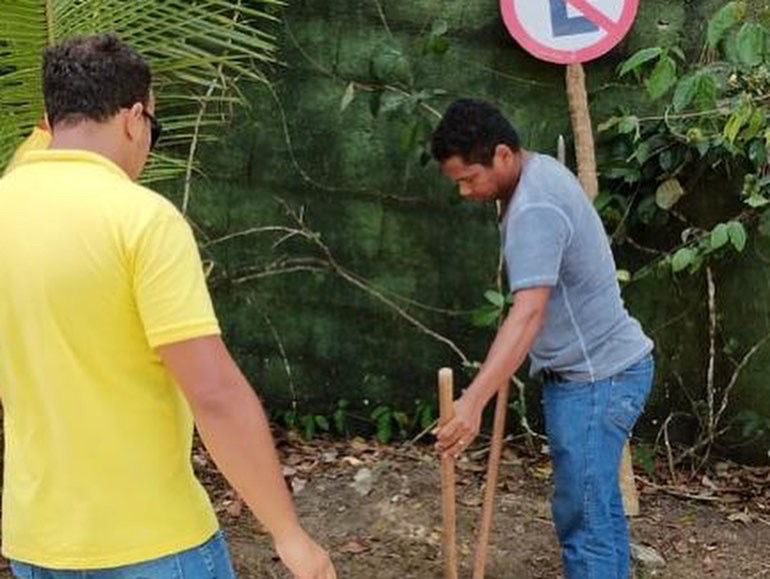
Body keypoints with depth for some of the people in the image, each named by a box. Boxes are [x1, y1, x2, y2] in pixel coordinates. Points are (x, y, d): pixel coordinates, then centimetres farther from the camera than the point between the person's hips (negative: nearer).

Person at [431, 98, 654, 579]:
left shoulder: (534, 211, -25)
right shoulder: (541, 170, 7)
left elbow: (528, 314, -36)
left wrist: (473, 402, -43)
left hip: (596, 378, -10)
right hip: (596, 368, 10)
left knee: (584, 515, -6)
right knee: (598, 504, 18)